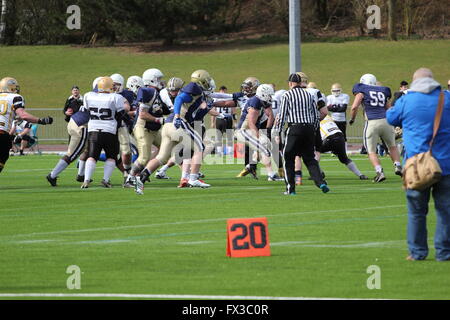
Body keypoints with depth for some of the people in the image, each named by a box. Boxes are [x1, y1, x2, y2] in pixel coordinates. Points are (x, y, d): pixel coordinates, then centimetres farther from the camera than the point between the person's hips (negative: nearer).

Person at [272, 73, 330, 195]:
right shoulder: (308, 95, 11)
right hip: (309, 128, 4)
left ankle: (290, 188, 7)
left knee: (289, 159, 8)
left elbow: (282, 115, -4)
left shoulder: (287, 96, -2)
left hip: (295, 129, -4)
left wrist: (276, 130, 7)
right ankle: (321, 182, -8)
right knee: (310, 158, 10)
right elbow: (316, 115, 12)